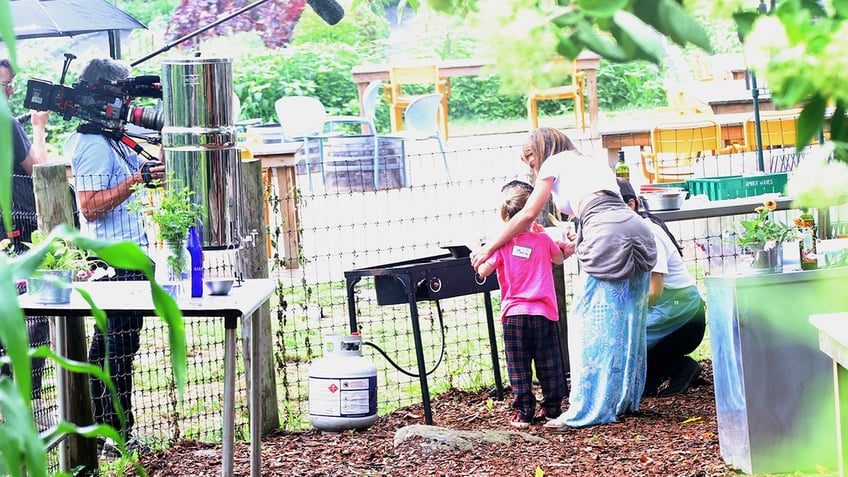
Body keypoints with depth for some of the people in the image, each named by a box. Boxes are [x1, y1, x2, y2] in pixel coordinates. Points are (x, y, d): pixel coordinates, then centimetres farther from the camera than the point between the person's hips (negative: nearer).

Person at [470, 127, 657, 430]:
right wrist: (574, 246, 33)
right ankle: (625, 398, 17)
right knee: (626, 321, 12)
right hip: (637, 231, 7)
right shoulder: (594, 163, 33)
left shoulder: (554, 162, 14)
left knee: (591, 322, -5)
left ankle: (587, 409, -6)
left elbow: (528, 215, 12)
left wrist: (490, 248, 20)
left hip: (607, 234, -7)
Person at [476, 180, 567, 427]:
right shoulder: (543, 239, -1)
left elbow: (483, 272, -6)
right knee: (548, 365, 12)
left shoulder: (501, 243, -9)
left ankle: (523, 413, 8)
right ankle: (552, 409, 18)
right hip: (544, 313, 2)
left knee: (518, 367, 7)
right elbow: (560, 258, 19)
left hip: (514, 314, -2)